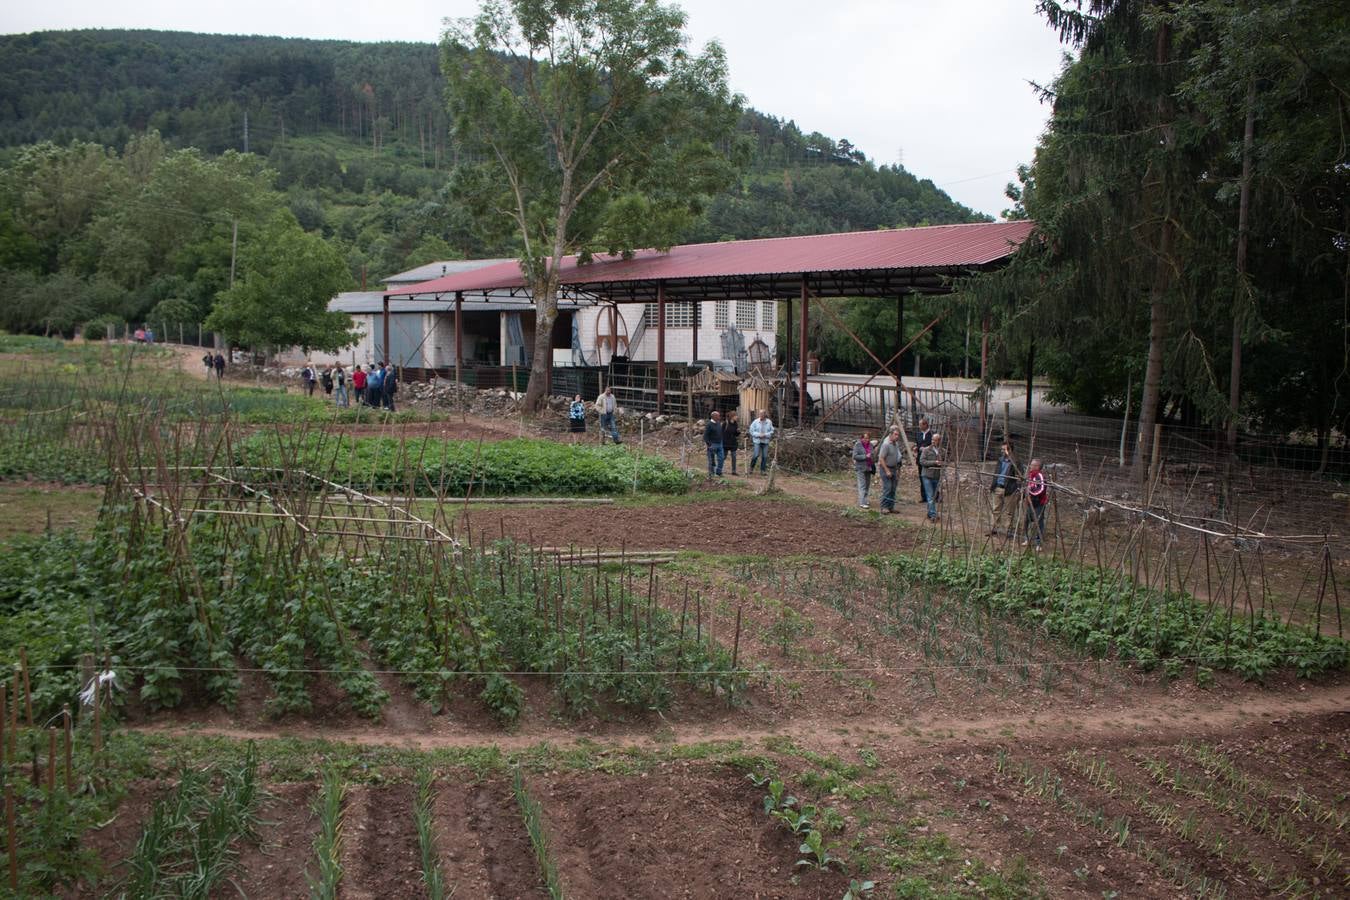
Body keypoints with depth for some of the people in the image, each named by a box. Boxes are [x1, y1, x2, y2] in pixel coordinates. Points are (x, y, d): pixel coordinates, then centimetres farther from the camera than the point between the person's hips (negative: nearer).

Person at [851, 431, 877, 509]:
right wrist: (865, 456, -22)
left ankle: (864, 500, 23)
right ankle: (862, 503, -15)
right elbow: (855, 456, -15)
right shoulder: (858, 445, -8)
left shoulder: (870, 445, 10)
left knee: (867, 485, 11)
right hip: (860, 468, -7)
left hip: (868, 467, 7)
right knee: (862, 485, -11)